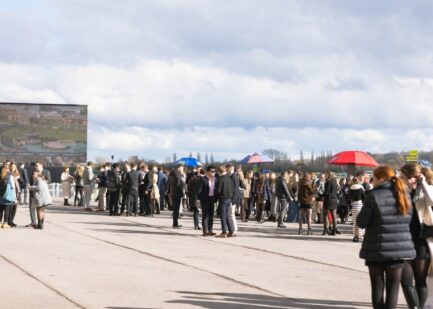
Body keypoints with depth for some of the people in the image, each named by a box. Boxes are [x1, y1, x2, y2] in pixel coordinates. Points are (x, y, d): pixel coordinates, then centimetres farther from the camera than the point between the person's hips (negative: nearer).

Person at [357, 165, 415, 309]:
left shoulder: (374, 196, -12)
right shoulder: (404, 195, 4)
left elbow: (361, 222, -10)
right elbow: (408, 219, 11)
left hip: (377, 249, -3)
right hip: (400, 248, 3)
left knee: (378, 287, 9)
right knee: (393, 288, 7)